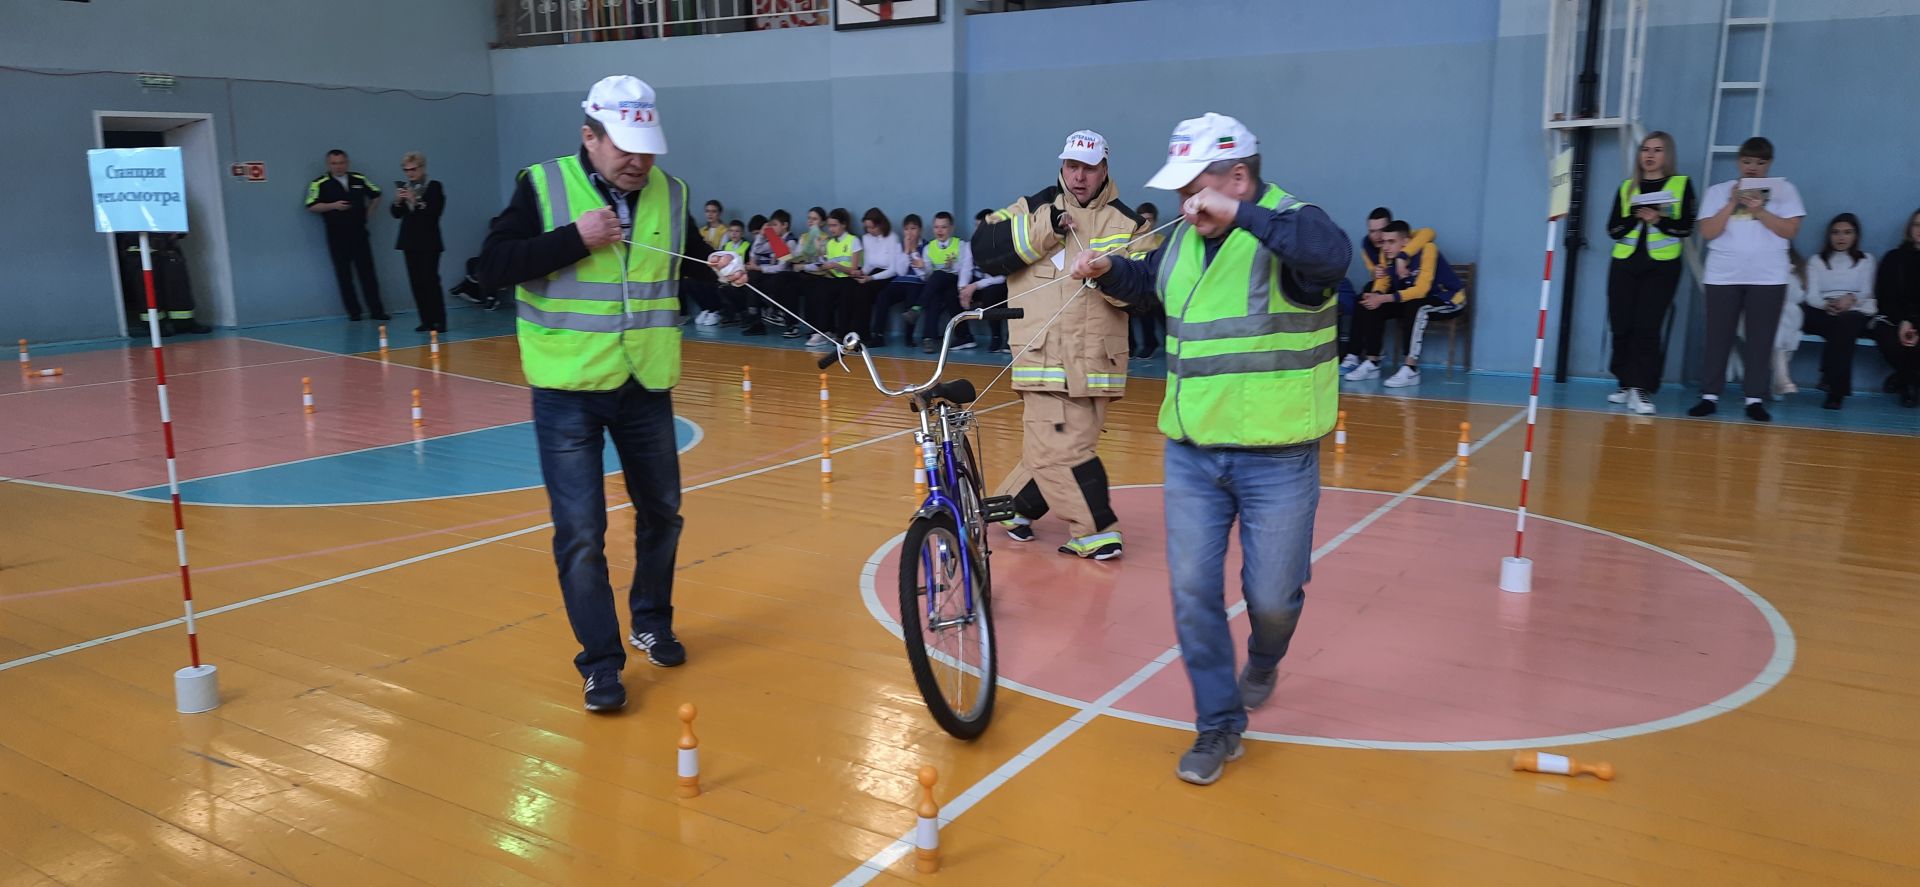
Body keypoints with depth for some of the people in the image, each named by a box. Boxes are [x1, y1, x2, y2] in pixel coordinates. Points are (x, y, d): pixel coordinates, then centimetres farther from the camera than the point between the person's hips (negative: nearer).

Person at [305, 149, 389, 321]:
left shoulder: (359, 180, 7)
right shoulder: (320, 183, -1)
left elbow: (376, 195, 20)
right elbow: (311, 207, -5)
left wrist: (369, 213, 11)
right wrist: (333, 206, -17)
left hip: (359, 233, 2)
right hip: (337, 236, -2)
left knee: (368, 273, 1)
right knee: (344, 276, 2)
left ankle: (377, 310, 4)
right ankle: (353, 312, 8)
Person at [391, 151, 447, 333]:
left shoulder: (434, 187, -4)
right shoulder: (403, 187, 10)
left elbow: (435, 211, -14)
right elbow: (396, 214, 7)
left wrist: (416, 200, -24)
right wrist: (397, 201, -11)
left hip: (429, 242, -5)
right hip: (410, 241, 5)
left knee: (430, 280, -8)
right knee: (416, 282, 3)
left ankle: (439, 321, -5)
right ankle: (426, 320, 7)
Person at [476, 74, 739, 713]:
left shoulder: (670, 193, 2)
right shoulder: (543, 186, -8)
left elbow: (686, 263, 15)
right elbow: (492, 265, -13)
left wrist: (716, 268, -7)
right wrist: (575, 238, -22)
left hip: (646, 385, 4)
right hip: (567, 389, -4)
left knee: (661, 510, 16)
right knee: (580, 530, -3)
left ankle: (652, 623, 38)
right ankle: (601, 661, 10)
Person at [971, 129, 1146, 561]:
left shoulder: (1125, 223, 10)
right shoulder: (1034, 209, 8)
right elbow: (984, 249, -5)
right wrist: (1042, 232, -13)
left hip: (1096, 360, 2)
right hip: (1044, 357, -2)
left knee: (1056, 446, 7)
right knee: (1060, 446, -10)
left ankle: (1015, 504, 29)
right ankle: (1096, 530, 3)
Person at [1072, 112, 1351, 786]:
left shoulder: (1289, 226, -12)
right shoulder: (1185, 238, 7)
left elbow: (1334, 254, -37)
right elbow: (1149, 282, 29)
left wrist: (1239, 214, -35)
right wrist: (1106, 272, 9)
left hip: (1277, 459, -5)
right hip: (1191, 455, 5)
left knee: (1272, 597, 6)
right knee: (1192, 591, 3)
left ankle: (1263, 663, 42)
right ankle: (1219, 724, 19)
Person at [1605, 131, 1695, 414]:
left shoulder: (1682, 184, 5)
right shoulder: (1626, 187, 12)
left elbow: (1686, 227, -3)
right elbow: (1613, 230, 5)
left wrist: (1659, 220, -18)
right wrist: (1636, 216, -12)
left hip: (1662, 267, -3)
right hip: (1624, 265, 3)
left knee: (1647, 328, -11)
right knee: (1621, 327, 1)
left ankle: (1641, 390, -11)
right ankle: (1626, 385, 15)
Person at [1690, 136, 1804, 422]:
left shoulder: (1784, 190, 7)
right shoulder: (1718, 192, 8)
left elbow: (1790, 230, -3)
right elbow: (1708, 232, -2)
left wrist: (1759, 210, -12)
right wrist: (1733, 203, -10)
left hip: (1768, 277, 0)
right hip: (1723, 276, 0)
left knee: (1760, 340, 1)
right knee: (1718, 337, 1)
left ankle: (1755, 399, 5)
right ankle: (1709, 396, 7)